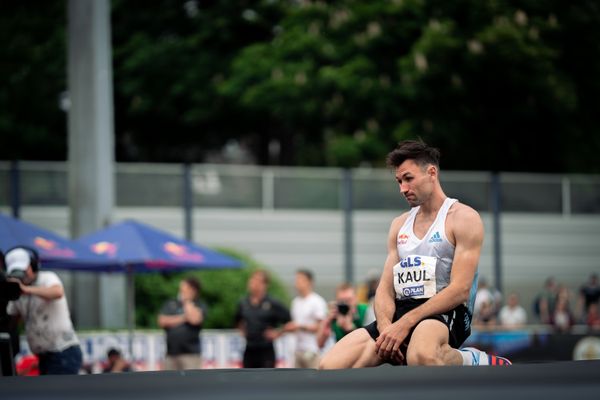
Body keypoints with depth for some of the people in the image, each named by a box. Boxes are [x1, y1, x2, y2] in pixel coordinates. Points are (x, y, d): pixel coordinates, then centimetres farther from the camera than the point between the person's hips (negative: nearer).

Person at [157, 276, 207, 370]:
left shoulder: (199, 306, 4)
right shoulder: (170, 304, 15)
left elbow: (195, 319, -16)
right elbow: (162, 321, 2)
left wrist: (187, 302, -3)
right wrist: (182, 318, -4)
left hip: (191, 353, -4)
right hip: (171, 352, 4)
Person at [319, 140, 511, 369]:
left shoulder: (463, 218, 0)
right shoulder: (399, 225, 22)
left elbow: (460, 290, -12)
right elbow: (385, 289, 16)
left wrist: (405, 324, -19)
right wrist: (385, 327, -9)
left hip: (445, 313, -7)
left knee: (422, 357, -45)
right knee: (330, 367, -17)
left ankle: (477, 361, -12)